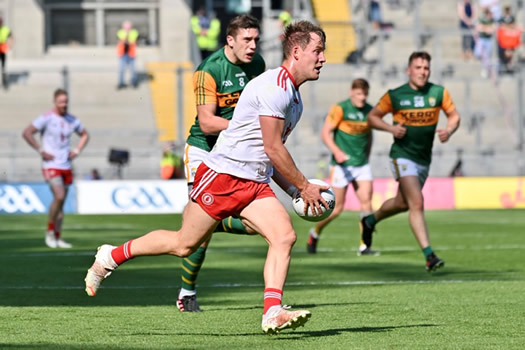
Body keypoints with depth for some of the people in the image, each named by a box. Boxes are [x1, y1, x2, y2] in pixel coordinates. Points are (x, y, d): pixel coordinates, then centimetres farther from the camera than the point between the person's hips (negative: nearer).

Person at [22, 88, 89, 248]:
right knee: (59, 196, -21)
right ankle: (50, 231, -6)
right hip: (51, 165, -6)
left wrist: (77, 151, 10)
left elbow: (84, 135, 26)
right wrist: (41, 151, -15)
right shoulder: (47, 118, -9)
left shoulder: (72, 120, 8)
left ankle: (57, 238, 15)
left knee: (61, 201, 8)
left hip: (66, 166, 6)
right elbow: (27, 133, -13)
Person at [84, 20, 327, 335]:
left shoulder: (294, 97, 16)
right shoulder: (275, 85, -16)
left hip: (254, 184, 9)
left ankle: (273, 313, -20)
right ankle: (111, 257, 18)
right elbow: (272, 148, -16)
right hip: (223, 175, -9)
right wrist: (304, 187, -8)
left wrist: (296, 191, 14)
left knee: (285, 236, -13)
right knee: (184, 244, 0)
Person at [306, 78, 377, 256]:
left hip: (362, 165, 5)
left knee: (366, 201, -10)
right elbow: (325, 133, -11)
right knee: (336, 208, -1)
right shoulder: (340, 109, -9)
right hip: (342, 165, -5)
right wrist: (337, 152, -25)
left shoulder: (369, 110, 6)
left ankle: (364, 246, -7)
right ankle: (315, 233, 26)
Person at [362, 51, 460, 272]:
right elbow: (372, 117, 1)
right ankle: (429, 255, -23)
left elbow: (454, 116, 7)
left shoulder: (439, 93, -3)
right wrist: (391, 128, -17)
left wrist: (449, 131, -14)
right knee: (416, 204, -19)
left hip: (424, 159, 5)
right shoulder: (394, 96, -10)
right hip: (402, 157, -5)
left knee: (403, 203, 21)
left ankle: (370, 221, 49)